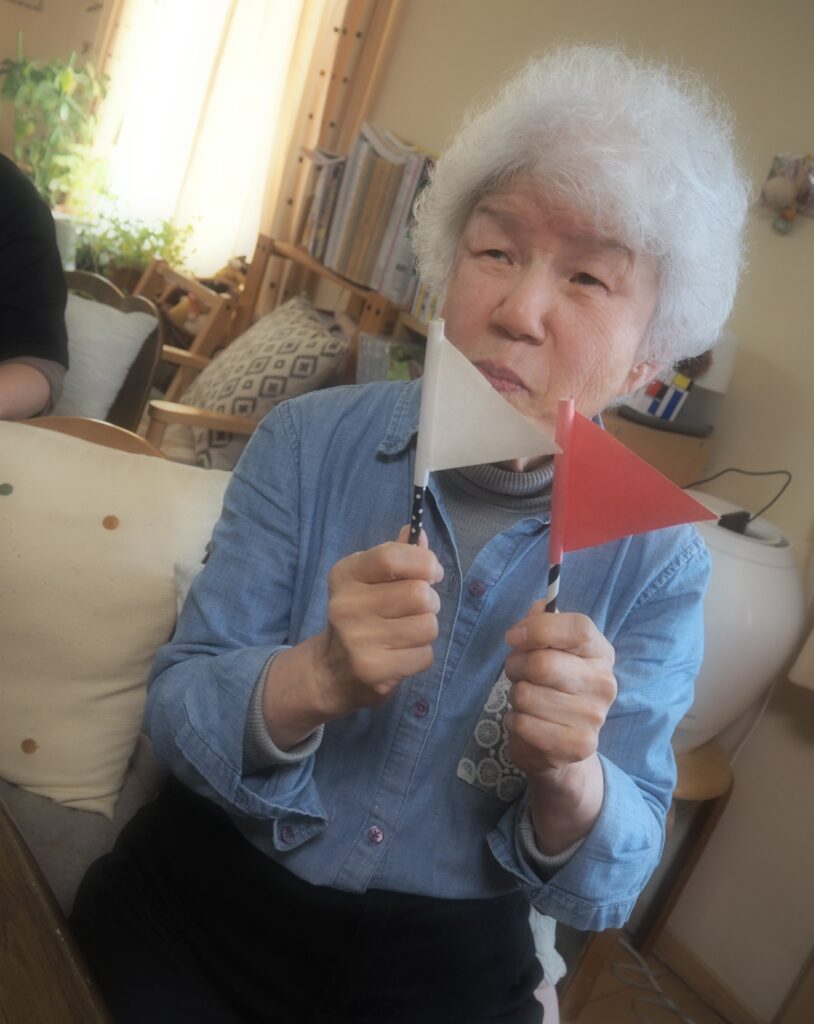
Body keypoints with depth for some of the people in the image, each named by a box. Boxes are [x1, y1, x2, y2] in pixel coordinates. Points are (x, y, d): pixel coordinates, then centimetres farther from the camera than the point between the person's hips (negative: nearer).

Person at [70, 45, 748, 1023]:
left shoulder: (659, 565, -10)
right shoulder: (307, 443, -11)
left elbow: (608, 888, -7)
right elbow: (175, 711, -12)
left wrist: (567, 776, -28)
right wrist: (318, 678, -32)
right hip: (203, 908, -1)